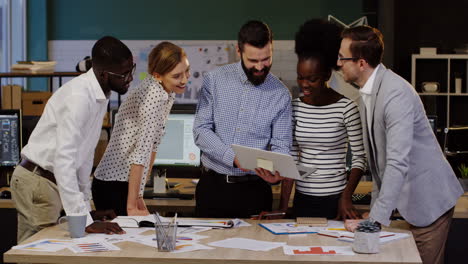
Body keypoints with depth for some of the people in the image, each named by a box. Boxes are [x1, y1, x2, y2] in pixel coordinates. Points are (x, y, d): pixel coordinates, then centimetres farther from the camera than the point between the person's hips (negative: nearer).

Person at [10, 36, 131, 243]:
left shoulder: (100, 96, 5)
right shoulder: (79, 97, -23)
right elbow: (64, 159, -30)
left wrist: (86, 207, 15)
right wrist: (84, 220, -33)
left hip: (51, 181, 9)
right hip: (36, 182, -9)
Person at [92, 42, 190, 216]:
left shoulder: (166, 94, 8)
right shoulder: (154, 97, -21)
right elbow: (140, 153, -24)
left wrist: (138, 197, 9)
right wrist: (132, 207, -24)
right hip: (115, 187, -9)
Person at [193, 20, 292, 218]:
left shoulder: (280, 94, 0)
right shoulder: (215, 80, 0)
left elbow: (280, 147, 0)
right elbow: (201, 131, -5)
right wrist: (234, 157, -20)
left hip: (254, 189, 0)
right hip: (213, 185, 0)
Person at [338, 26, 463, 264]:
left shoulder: (396, 94, -24)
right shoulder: (368, 91, 6)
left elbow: (398, 163, -31)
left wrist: (376, 219, -32)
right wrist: (375, 207, 14)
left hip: (428, 200, -9)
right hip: (406, 199, 9)